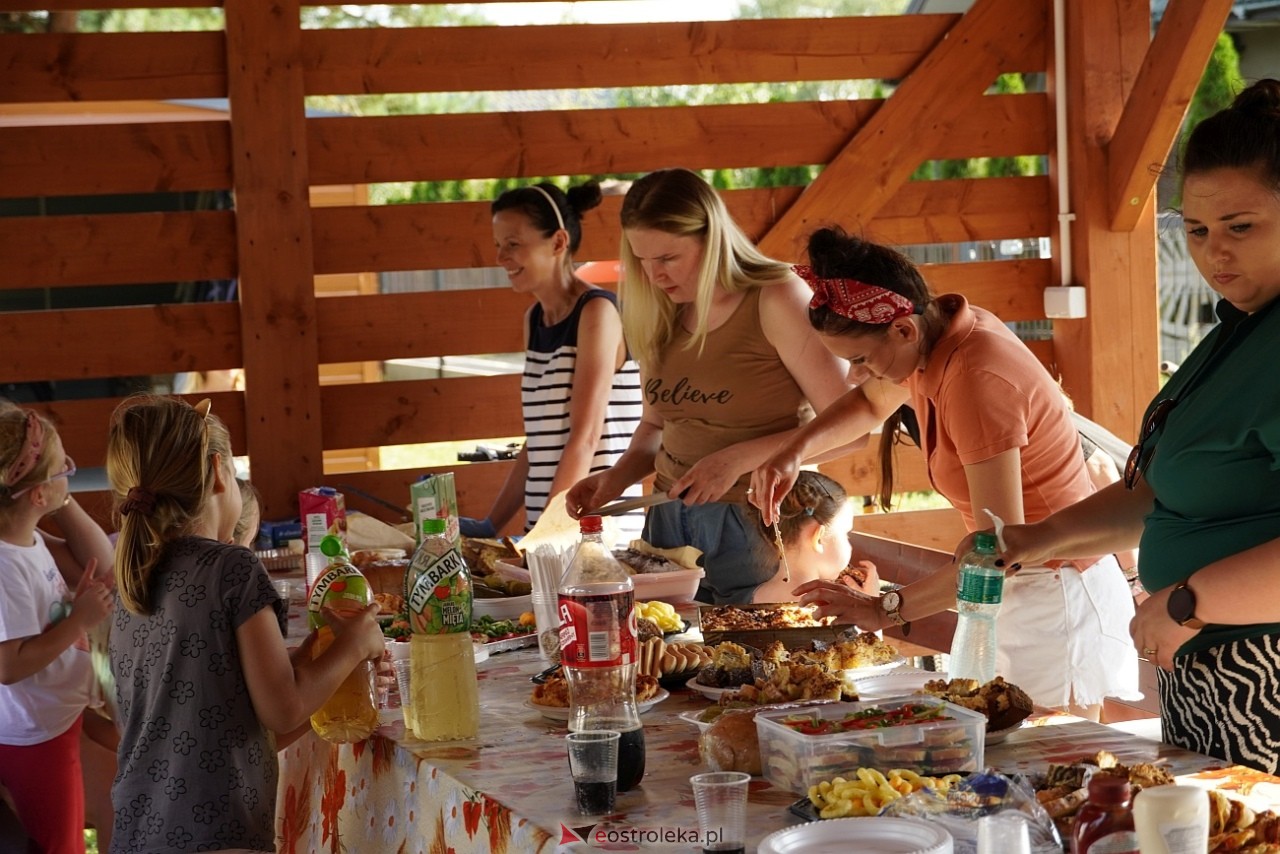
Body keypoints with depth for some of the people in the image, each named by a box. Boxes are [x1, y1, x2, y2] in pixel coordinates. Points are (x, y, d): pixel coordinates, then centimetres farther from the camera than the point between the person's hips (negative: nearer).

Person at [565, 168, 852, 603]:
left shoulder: (777, 301, -11)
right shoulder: (658, 317, 6)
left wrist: (739, 459, -20)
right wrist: (618, 476, 0)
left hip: (757, 527, -5)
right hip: (670, 523, 5)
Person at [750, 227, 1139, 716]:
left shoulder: (977, 381, -28)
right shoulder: (935, 329, 0)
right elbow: (870, 403, 24)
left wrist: (887, 610, -23)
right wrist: (795, 451, 6)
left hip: (1057, 599, -9)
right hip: (1024, 589, 9)